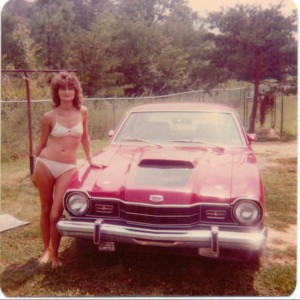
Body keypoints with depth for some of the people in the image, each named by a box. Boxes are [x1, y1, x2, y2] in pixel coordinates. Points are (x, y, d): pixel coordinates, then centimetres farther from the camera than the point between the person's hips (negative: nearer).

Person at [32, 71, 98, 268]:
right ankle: (46, 249, 30)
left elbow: (85, 138, 16)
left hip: (68, 168, 0)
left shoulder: (82, 112, 1)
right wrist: (35, 171, 12)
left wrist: (90, 160, 14)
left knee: (56, 214, -3)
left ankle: (55, 254, 17)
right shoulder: (49, 117, -3)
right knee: (46, 210, 12)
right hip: (45, 165, 0)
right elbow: (42, 144, 7)